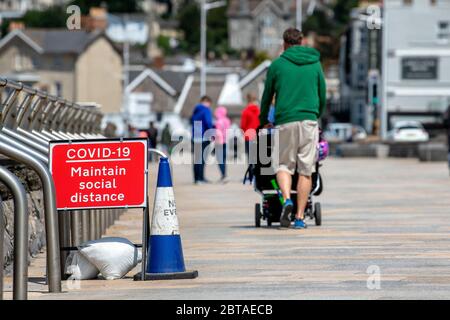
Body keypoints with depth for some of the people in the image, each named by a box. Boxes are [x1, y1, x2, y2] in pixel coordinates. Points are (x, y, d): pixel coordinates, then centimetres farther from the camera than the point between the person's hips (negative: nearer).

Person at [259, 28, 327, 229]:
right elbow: (323, 95, 17)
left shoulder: (277, 65, 5)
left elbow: (267, 96, 12)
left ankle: (286, 199, -20)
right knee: (305, 170, 3)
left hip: (285, 121, -1)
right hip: (309, 121, 1)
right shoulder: (315, 64, 11)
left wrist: (263, 121, 27)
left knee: (282, 165, 7)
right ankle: (300, 216, 0)